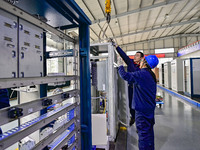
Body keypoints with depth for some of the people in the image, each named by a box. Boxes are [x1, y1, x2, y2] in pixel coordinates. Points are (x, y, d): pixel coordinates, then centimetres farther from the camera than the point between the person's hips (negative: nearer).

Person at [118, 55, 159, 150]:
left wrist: (120, 66, -5)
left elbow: (125, 76, -23)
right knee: (149, 131, 21)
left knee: (143, 132, 0)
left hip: (142, 109, -10)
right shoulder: (151, 75, 11)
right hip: (150, 107, 10)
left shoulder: (141, 74, -20)